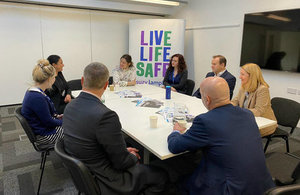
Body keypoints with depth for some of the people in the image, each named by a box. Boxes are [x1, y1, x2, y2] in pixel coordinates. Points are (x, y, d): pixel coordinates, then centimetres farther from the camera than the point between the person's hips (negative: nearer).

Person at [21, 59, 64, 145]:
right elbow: (49, 122, -22)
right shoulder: (37, 98, -30)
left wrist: (56, 116, 5)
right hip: (44, 135, -9)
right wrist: (63, 121, -7)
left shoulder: (33, 91, 1)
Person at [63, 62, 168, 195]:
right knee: (161, 176, 8)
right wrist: (133, 156, 1)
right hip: (105, 182, -8)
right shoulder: (105, 115, -31)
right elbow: (121, 163, -22)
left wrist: (124, 151, 8)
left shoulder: (70, 107, -4)